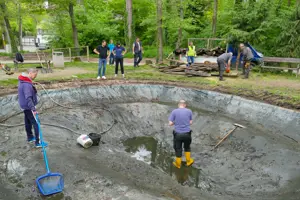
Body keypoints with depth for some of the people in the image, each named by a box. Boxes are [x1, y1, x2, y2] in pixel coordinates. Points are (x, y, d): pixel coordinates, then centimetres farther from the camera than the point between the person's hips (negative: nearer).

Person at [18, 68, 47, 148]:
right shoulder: (27, 84, -27)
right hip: (28, 107, -10)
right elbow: (28, 98, -36)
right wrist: (33, 109, -41)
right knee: (36, 124, -3)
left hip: (25, 106, 10)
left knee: (28, 122, 22)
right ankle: (38, 142, 2)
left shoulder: (23, 81, 5)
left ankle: (30, 137, 38)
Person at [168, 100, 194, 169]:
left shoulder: (174, 111, -7)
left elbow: (170, 123, -8)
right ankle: (188, 161, 39)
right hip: (187, 133, 2)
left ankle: (178, 164, 31)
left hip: (178, 134, -1)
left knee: (178, 149, 16)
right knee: (187, 147, 27)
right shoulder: (189, 111, -2)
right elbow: (191, 122, 4)